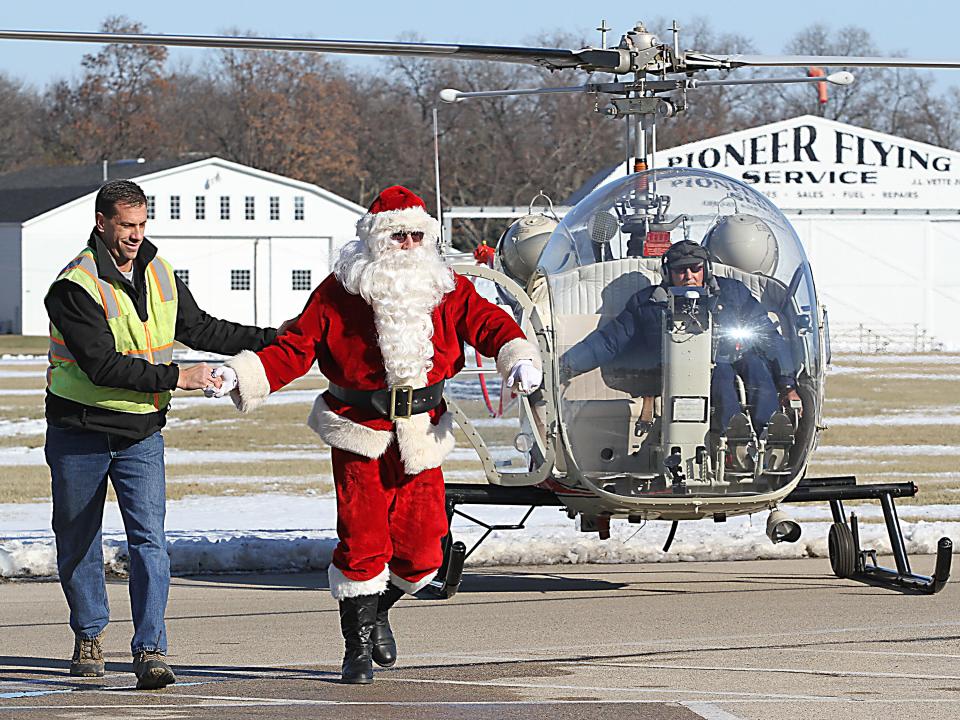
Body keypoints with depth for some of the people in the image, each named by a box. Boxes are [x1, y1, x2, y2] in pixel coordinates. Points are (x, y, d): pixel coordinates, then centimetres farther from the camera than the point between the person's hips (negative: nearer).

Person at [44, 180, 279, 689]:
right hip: (79, 431, -3)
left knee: (149, 538, -12)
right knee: (78, 542, 10)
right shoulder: (74, 288, -17)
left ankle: (150, 651, -16)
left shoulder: (158, 274, 5)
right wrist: (176, 378, -25)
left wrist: (269, 340, 13)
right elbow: (103, 365, -24)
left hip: (141, 432, 3)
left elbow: (199, 329, 18)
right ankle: (88, 636, 32)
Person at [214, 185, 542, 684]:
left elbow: (489, 324, -2)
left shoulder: (448, 291, 5)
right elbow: (296, 348, -3)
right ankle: (358, 646, 5)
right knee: (362, 540, -9)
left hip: (420, 436, 3)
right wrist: (244, 375, -16)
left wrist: (520, 359, -23)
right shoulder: (338, 293, -2)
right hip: (360, 432, -3)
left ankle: (377, 609, 33)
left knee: (421, 549, 2)